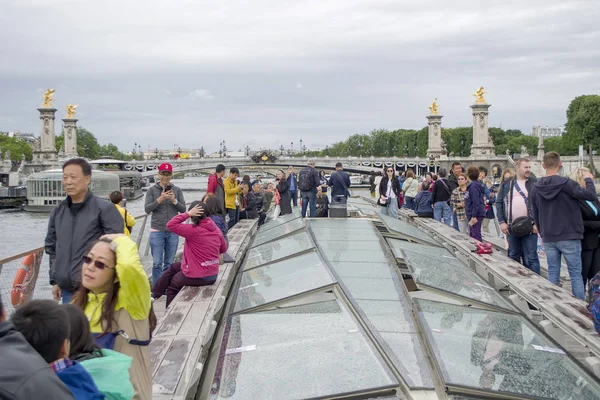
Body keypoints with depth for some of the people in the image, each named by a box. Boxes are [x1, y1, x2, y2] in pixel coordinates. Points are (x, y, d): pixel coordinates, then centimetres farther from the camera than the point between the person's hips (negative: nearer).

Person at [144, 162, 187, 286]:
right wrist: (160, 199, -18)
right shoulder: (152, 190, 2)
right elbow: (147, 209, -5)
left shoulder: (177, 190, 6)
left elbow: (183, 209, 3)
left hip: (173, 232, 2)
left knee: (169, 263, 6)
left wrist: (174, 200, -15)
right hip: (157, 231, -2)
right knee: (157, 263, -3)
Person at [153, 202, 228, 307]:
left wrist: (188, 213, -21)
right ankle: (155, 293, 36)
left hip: (197, 277, -7)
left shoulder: (193, 230, -22)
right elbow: (223, 248, 11)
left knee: (172, 285, 25)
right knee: (174, 267, 26)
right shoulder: (216, 229, -1)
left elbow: (171, 225, -22)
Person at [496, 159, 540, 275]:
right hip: (511, 227, 3)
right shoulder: (506, 184, 9)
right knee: (513, 256, 12)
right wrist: (501, 222, -2)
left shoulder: (535, 184, 3)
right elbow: (499, 203, 7)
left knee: (531, 258, -4)